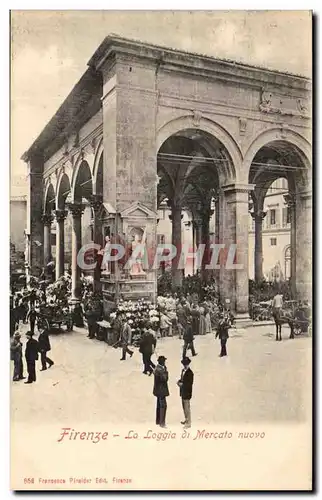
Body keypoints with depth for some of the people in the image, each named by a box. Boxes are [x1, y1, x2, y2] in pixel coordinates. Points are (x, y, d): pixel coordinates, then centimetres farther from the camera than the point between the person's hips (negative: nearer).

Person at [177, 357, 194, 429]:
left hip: (187, 392, -9)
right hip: (183, 392, 9)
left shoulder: (190, 372, -19)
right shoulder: (183, 370, 8)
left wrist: (182, 384, -19)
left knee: (187, 408, -2)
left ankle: (188, 423, 6)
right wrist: (179, 381, -1)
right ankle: (186, 420, 33)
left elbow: (190, 383, -20)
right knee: (184, 407, 19)